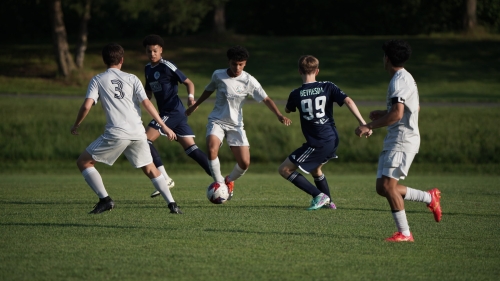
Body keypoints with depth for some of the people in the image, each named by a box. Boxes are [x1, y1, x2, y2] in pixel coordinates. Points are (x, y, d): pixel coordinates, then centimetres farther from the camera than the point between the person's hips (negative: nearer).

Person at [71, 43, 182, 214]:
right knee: (150, 169, 20)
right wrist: (164, 127, 6)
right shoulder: (132, 79, 12)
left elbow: (87, 105, -3)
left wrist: (76, 125, 13)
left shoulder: (98, 80, 8)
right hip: (138, 133, 3)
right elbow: (147, 104, 3)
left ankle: (105, 200, -2)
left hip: (116, 134, -3)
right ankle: (172, 204, 8)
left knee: (83, 162, 10)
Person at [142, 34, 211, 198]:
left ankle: (165, 180, -12)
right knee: (190, 147, 5)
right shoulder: (148, 69, 14)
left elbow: (188, 82, -8)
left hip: (173, 111, -8)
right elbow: (148, 92, 25)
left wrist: (190, 97, -24)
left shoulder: (167, 66, -10)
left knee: (145, 140, -13)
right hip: (165, 112, 8)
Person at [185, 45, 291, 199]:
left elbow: (266, 99, -10)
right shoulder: (218, 75, -5)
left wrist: (279, 115, -25)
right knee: (212, 149, -30)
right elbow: (209, 90, 16)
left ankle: (229, 181, 26)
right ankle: (219, 183, -8)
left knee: (244, 163, -8)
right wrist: (194, 106, 27)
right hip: (217, 121, 0)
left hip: (236, 124, 0)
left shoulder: (249, 81, -10)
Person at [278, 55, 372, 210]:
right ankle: (328, 202, 36)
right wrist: (363, 123, -13)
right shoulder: (327, 87, -1)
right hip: (332, 140, 6)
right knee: (315, 168, 32)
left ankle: (318, 195, -2)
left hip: (317, 144, -6)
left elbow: (287, 110, 15)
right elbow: (348, 101, -12)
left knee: (284, 169, 3)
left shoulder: (296, 94, -7)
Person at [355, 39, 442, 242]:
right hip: (394, 141, 10)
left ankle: (404, 233, -11)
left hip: (403, 140, -10)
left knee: (388, 185, -14)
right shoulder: (405, 78, 18)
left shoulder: (399, 80, -15)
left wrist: (369, 126, -20)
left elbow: (397, 114, -25)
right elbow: (414, 108, 31)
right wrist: (383, 114, 27)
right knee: (382, 188, 7)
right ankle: (430, 198, 16)